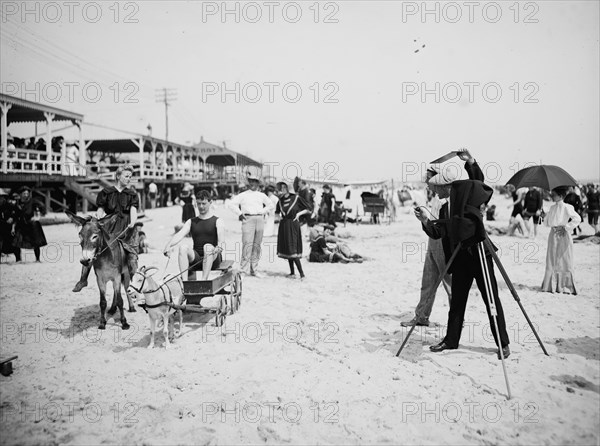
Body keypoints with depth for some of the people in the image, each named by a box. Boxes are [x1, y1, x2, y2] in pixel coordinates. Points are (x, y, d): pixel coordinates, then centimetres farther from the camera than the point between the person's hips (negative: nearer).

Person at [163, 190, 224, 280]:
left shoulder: (217, 221, 7)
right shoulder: (191, 222, 16)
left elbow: (221, 241, -9)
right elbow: (179, 235, -1)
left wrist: (219, 248, -33)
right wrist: (168, 245, -22)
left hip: (213, 259, -2)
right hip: (196, 258, 3)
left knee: (208, 247, -34)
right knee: (183, 247, -26)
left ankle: (204, 280, -43)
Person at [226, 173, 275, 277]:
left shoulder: (261, 195, 17)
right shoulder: (243, 195, 8)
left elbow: (271, 205, 25)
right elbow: (230, 204, 5)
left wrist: (263, 212, 11)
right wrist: (239, 213, -2)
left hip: (260, 220, 3)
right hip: (248, 219, -3)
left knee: (257, 245, 4)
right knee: (247, 244, -13)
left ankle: (254, 270, 11)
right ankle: (243, 269, -10)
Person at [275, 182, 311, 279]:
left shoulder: (296, 198, -7)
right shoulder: (280, 201, 7)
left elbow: (308, 210, 0)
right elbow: (277, 212, 25)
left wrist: (299, 213, -11)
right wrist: (279, 217, 6)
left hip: (293, 226, -6)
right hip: (283, 226, 6)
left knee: (292, 249, -12)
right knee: (287, 249, 8)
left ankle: (302, 273, -9)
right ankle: (292, 272, 18)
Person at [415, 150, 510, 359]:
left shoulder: (468, 197, -5)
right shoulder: (445, 209, 13)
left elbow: (478, 184, -23)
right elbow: (437, 232, 7)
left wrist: (471, 163, -30)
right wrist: (426, 221, -8)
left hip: (479, 254, -7)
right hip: (460, 257, 7)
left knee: (491, 299, 1)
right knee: (457, 300, 13)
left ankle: (503, 343, 12)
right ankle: (451, 340, 24)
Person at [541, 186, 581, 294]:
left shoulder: (566, 207, -6)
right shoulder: (552, 207, 5)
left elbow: (577, 219, -8)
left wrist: (565, 227, -6)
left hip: (563, 236, -4)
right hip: (553, 235, 4)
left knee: (564, 260, 2)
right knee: (551, 260, 4)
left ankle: (565, 286, 8)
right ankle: (548, 285, 8)